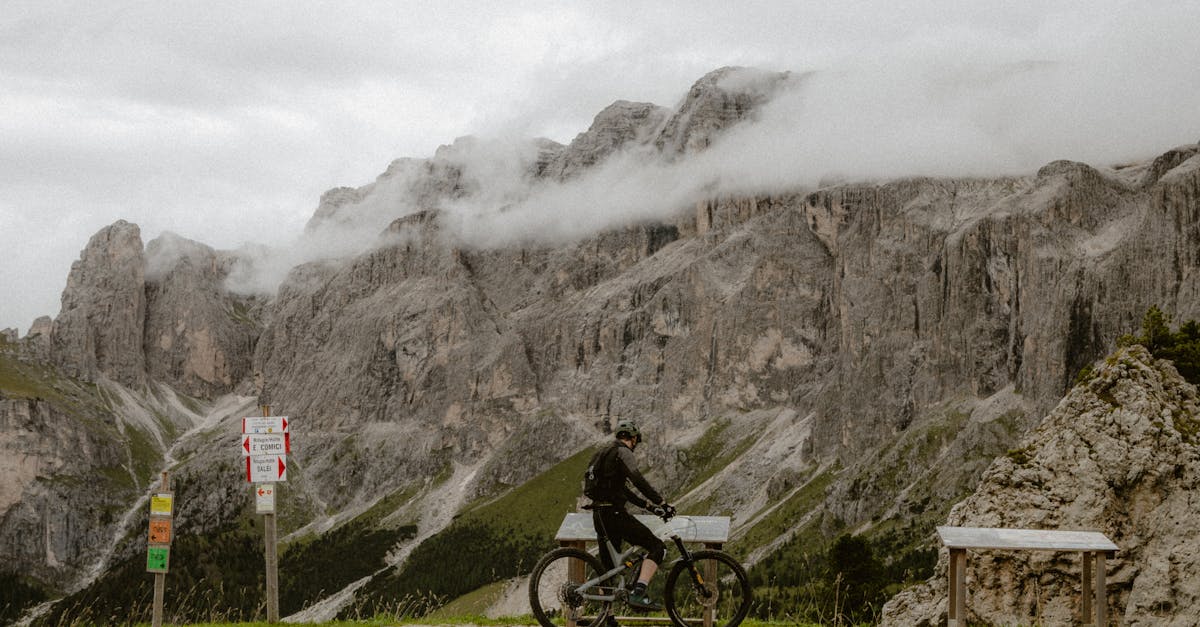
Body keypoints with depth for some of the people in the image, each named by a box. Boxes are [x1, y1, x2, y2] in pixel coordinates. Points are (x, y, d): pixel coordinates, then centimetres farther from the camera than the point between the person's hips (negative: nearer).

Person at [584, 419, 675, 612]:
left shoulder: (604, 455, 25)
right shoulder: (622, 452, -5)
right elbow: (638, 480, -19)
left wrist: (649, 506, 25)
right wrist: (662, 502, -18)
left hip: (599, 516, 9)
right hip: (613, 513, -9)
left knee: (609, 569, 14)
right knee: (657, 546, -7)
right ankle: (638, 594, -21)